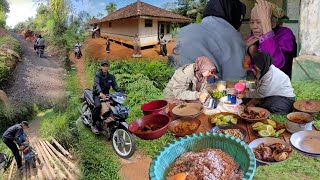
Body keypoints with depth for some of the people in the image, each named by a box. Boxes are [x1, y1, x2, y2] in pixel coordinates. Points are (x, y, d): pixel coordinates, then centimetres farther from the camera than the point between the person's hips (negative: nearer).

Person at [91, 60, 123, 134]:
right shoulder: (98, 74, -8)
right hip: (97, 94, -5)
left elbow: (115, 86, 3)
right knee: (98, 106, -32)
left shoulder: (111, 77, 9)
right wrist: (101, 93, -45)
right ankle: (93, 125, -15)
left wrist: (122, 93, -16)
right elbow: (96, 84, -26)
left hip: (106, 95, 5)